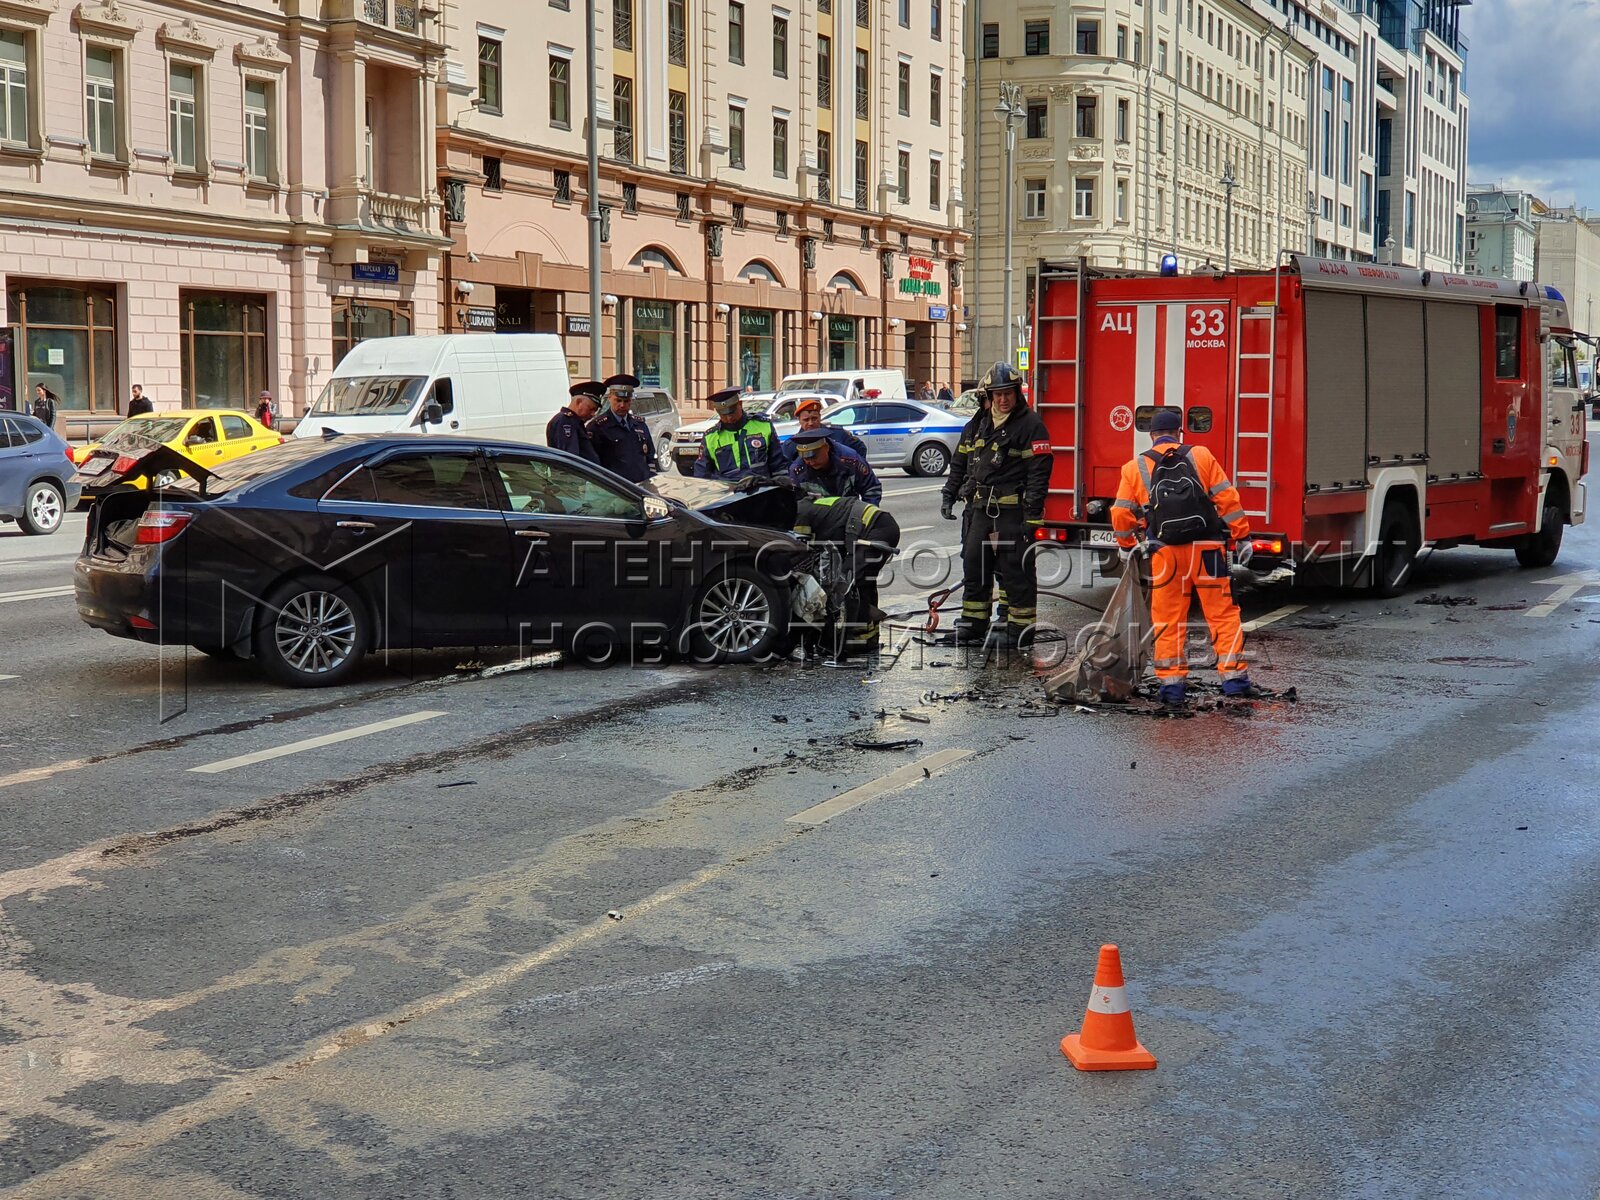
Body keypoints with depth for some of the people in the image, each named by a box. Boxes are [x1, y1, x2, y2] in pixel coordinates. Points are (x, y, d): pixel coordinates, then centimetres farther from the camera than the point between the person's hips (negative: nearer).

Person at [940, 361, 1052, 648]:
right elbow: (959, 463, 23)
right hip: (980, 510, 7)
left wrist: (1032, 514, -17)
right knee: (974, 566, 11)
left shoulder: (1030, 425, -6)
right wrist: (949, 496, 15)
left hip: (1012, 511, -7)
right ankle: (973, 625, 21)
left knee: (1016, 571, -2)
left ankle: (1020, 629, 6)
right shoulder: (977, 425, 15)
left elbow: (1039, 471, -12)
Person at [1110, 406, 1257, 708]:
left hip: (1165, 553, 1)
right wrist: (1242, 536, 5)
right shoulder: (1201, 457, 4)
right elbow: (1227, 499, 0)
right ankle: (1234, 679, 4)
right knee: (1223, 613, 6)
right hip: (1206, 548, -1)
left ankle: (1172, 686, 8)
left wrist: (1126, 546, 24)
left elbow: (1122, 514, 8)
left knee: (1168, 620, 9)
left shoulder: (1135, 468, 6)